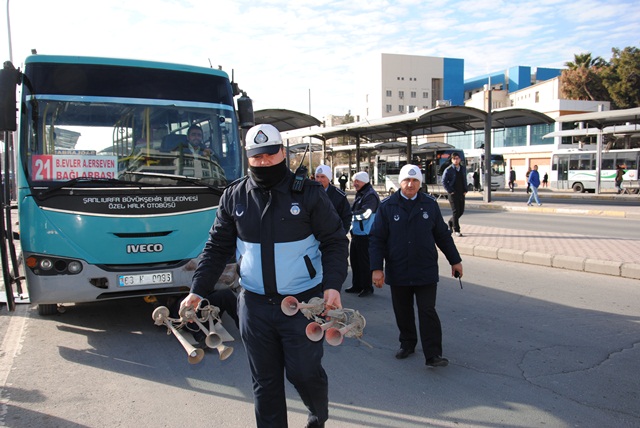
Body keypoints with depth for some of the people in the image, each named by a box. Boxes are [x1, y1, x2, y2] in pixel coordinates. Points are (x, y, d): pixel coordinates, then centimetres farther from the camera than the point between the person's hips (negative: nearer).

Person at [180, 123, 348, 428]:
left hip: (303, 301, -2)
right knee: (265, 380, 11)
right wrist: (197, 291, 2)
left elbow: (334, 241, -3)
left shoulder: (308, 192, -6)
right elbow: (217, 247, 8)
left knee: (303, 372, 5)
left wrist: (332, 285, -16)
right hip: (254, 304, 3)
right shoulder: (234, 196, 3)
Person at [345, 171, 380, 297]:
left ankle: (367, 287, 10)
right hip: (356, 233, 9)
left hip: (365, 235, -9)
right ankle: (356, 285, 27)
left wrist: (349, 214, -17)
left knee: (364, 261, -2)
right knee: (354, 259, 15)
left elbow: (365, 213, -23)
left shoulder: (371, 195, -14)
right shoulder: (359, 194, 16)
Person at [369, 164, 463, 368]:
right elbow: (377, 239, -2)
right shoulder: (387, 206, -2)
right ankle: (407, 344, 32)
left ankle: (433, 355, 3)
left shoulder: (430, 204, 3)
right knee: (403, 312, 12)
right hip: (398, 272, 1)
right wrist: (376, 268, -9)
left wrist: (455, 260, 14)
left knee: (427, 312, -3)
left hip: (426, 271, 0)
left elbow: (442, 235, 12)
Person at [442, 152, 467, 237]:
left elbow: (465, 180, 18)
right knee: (455, 211, -5)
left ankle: (451, 222, 33)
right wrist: (450, 191, -11)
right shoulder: (448, 170, -8)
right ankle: (456, 230, 2)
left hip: (461, 193, 6)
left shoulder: (463, 168, 9)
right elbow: (444, 181, -6)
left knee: (461, 211, 9)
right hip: (453, 193, -6)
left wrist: (465, 190, 7)